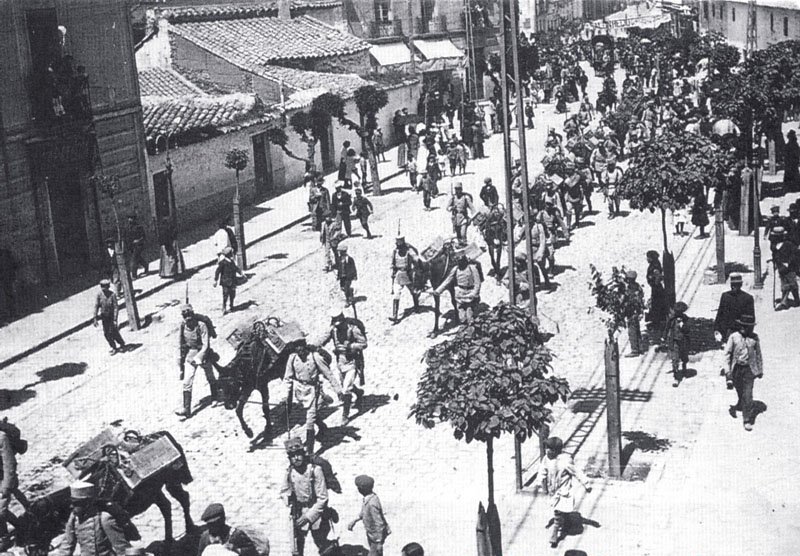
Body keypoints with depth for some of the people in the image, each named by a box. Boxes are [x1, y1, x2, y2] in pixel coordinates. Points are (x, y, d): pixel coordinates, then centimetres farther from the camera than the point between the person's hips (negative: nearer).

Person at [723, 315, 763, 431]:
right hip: (736, 368, 0)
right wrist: (728, 370, -5)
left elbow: (758, 354, 10)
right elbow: (727, 354, -2)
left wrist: (760, 369, 13)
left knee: (747, 394, -5)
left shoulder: (754, 337, 0)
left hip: (749, 369, 0)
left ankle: (747, 420, 1)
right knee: (740, 392, 11)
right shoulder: (733, 337, -5)